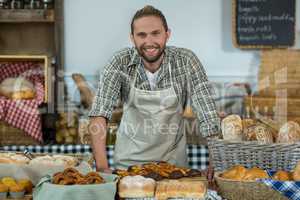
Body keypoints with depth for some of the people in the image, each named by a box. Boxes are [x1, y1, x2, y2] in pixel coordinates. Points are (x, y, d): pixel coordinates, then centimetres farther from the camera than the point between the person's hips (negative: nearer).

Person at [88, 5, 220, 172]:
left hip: (173, 159, 0)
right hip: (129, 160, 1)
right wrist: (102, 167, -29)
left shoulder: (186, 61, -13)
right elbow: (100, 113, -19)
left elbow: (208, 116, -14)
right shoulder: (121, 62, -11)